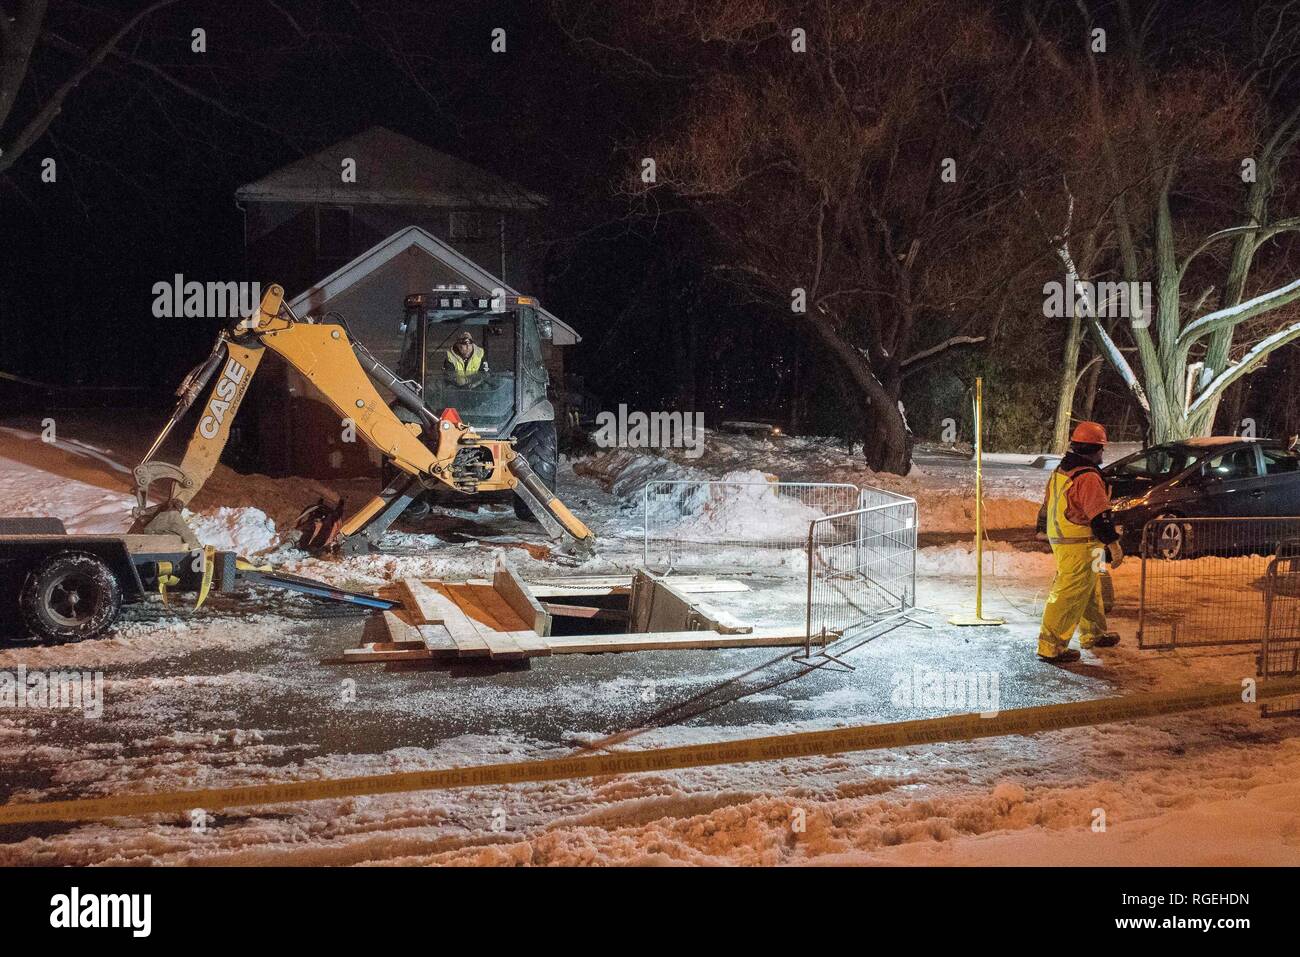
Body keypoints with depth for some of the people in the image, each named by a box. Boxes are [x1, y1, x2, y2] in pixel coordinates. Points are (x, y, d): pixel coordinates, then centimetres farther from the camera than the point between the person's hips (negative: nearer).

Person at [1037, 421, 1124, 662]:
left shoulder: (1060, 471, 10)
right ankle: (1051, 646, -7)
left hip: (1059, 540, 10)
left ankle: (1093, 633, 37)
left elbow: (1051, 505, 20)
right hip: (1079, 545, -10)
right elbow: (1100, 516, -22)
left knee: (1090, 590, 24)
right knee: (1070, 594, -7)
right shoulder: (1088, 478, -20)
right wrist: (1114, 545, -16)